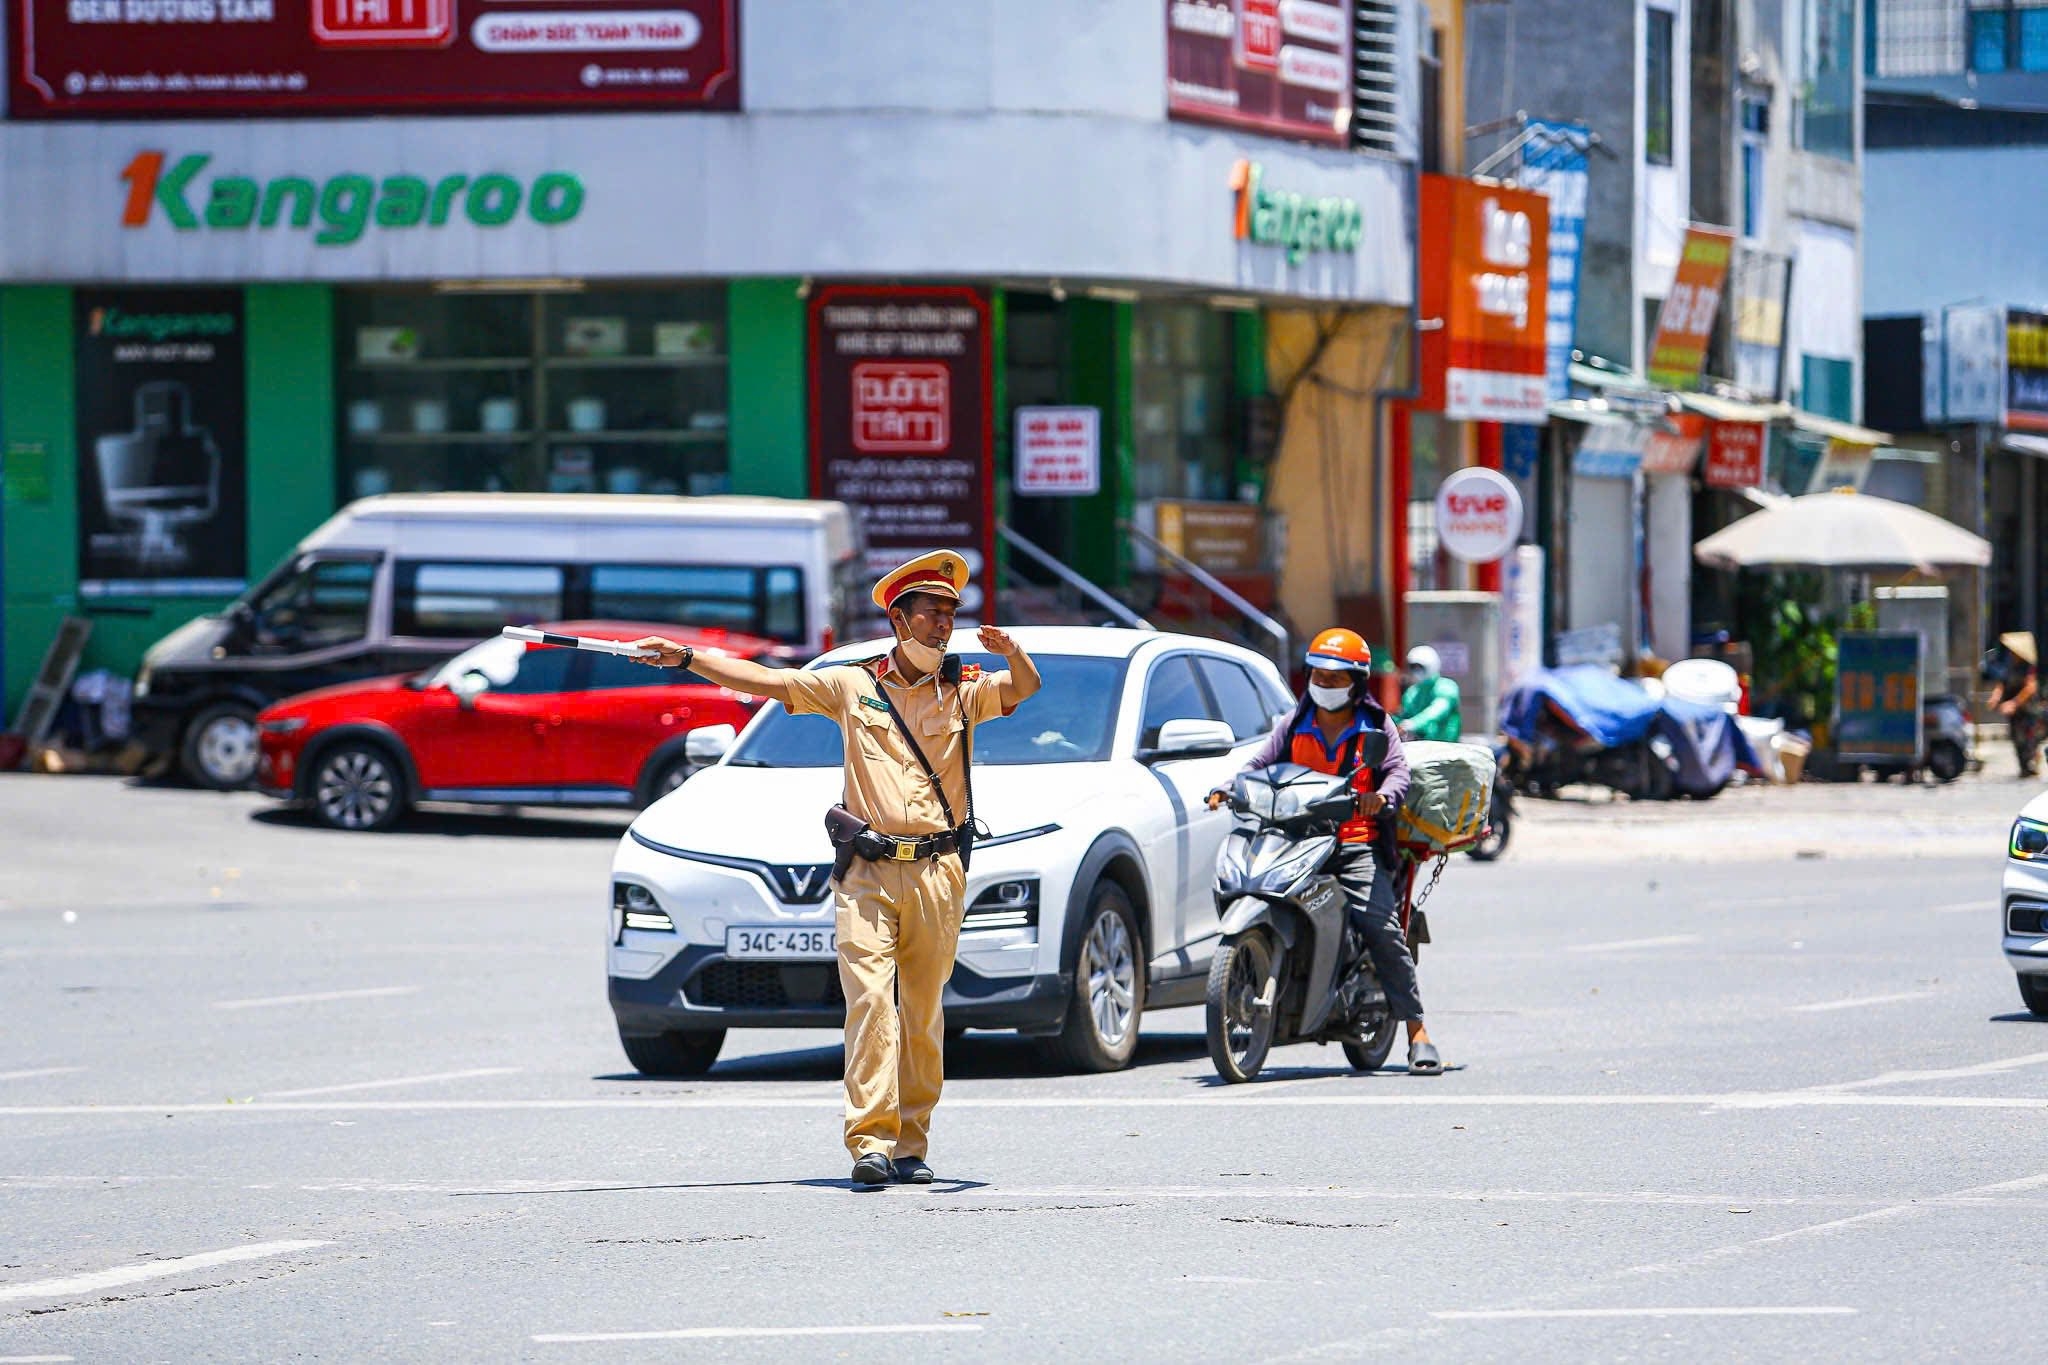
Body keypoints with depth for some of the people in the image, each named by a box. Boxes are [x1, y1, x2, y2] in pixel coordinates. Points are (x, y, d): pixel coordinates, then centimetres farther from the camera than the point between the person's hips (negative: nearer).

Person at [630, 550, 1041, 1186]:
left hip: (938, 872, 1)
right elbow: (764, 680, 11)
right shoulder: (852, 686, 11)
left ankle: (911, 1146, 10)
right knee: (869, 1000, -14)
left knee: (923, 1014, 3)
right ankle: (870, 1142, -20)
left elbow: (1025, 687, -5)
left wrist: (1009, 652, -28)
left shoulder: (964, 691, 11)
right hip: (868, 872, -1)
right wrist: (686, 658, 4)